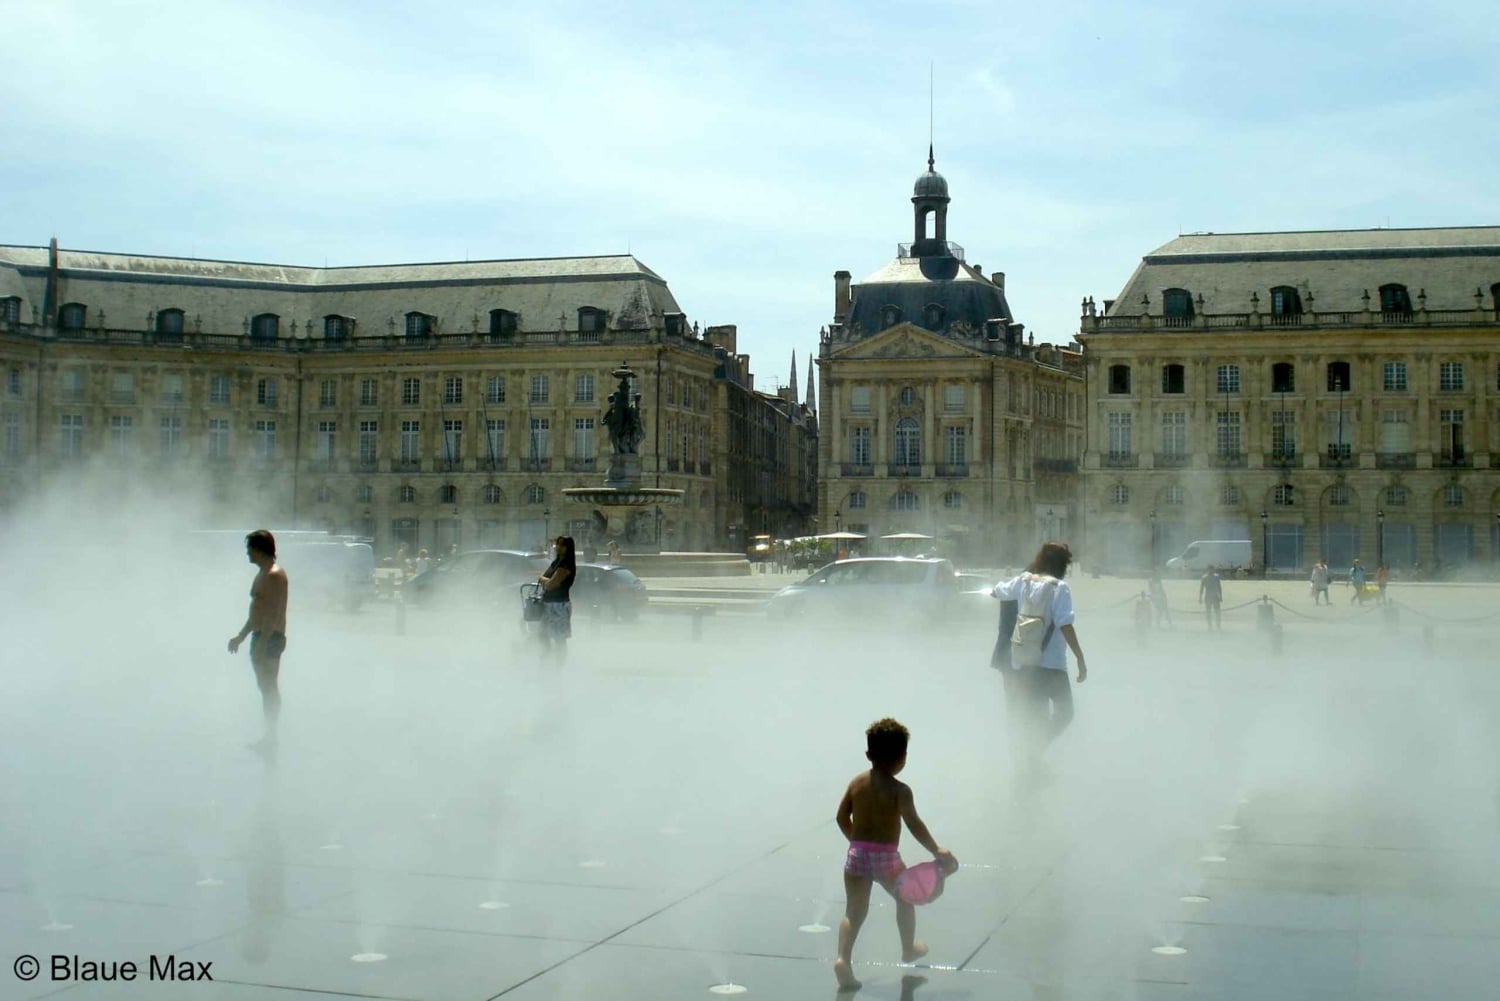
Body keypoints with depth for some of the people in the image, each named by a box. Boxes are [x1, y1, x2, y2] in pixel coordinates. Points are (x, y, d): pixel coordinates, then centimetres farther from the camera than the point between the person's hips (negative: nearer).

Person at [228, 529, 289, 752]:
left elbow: (272, 613, -23)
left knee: (269, 688, -6)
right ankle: (270, 738, 19)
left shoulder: (274, 575, -16)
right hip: (262, 637, 10)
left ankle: (271, 738, -2)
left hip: (270, 638, -10)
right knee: (266, 687, 13)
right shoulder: (263, 573, 17)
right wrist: (241, 636, 27)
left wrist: (262, 643, -26)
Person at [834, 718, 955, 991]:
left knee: (854, 911, 6)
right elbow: (914, 825, -19)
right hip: (885, 857, -3)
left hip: (856, 854, 4)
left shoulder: (857, 782, 4)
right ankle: (909, 948, 42)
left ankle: (843, 957, -15)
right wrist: (936, 851, -9)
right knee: (905, 898, 24)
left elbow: (842, 817, 10)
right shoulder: (899, 790, -12)